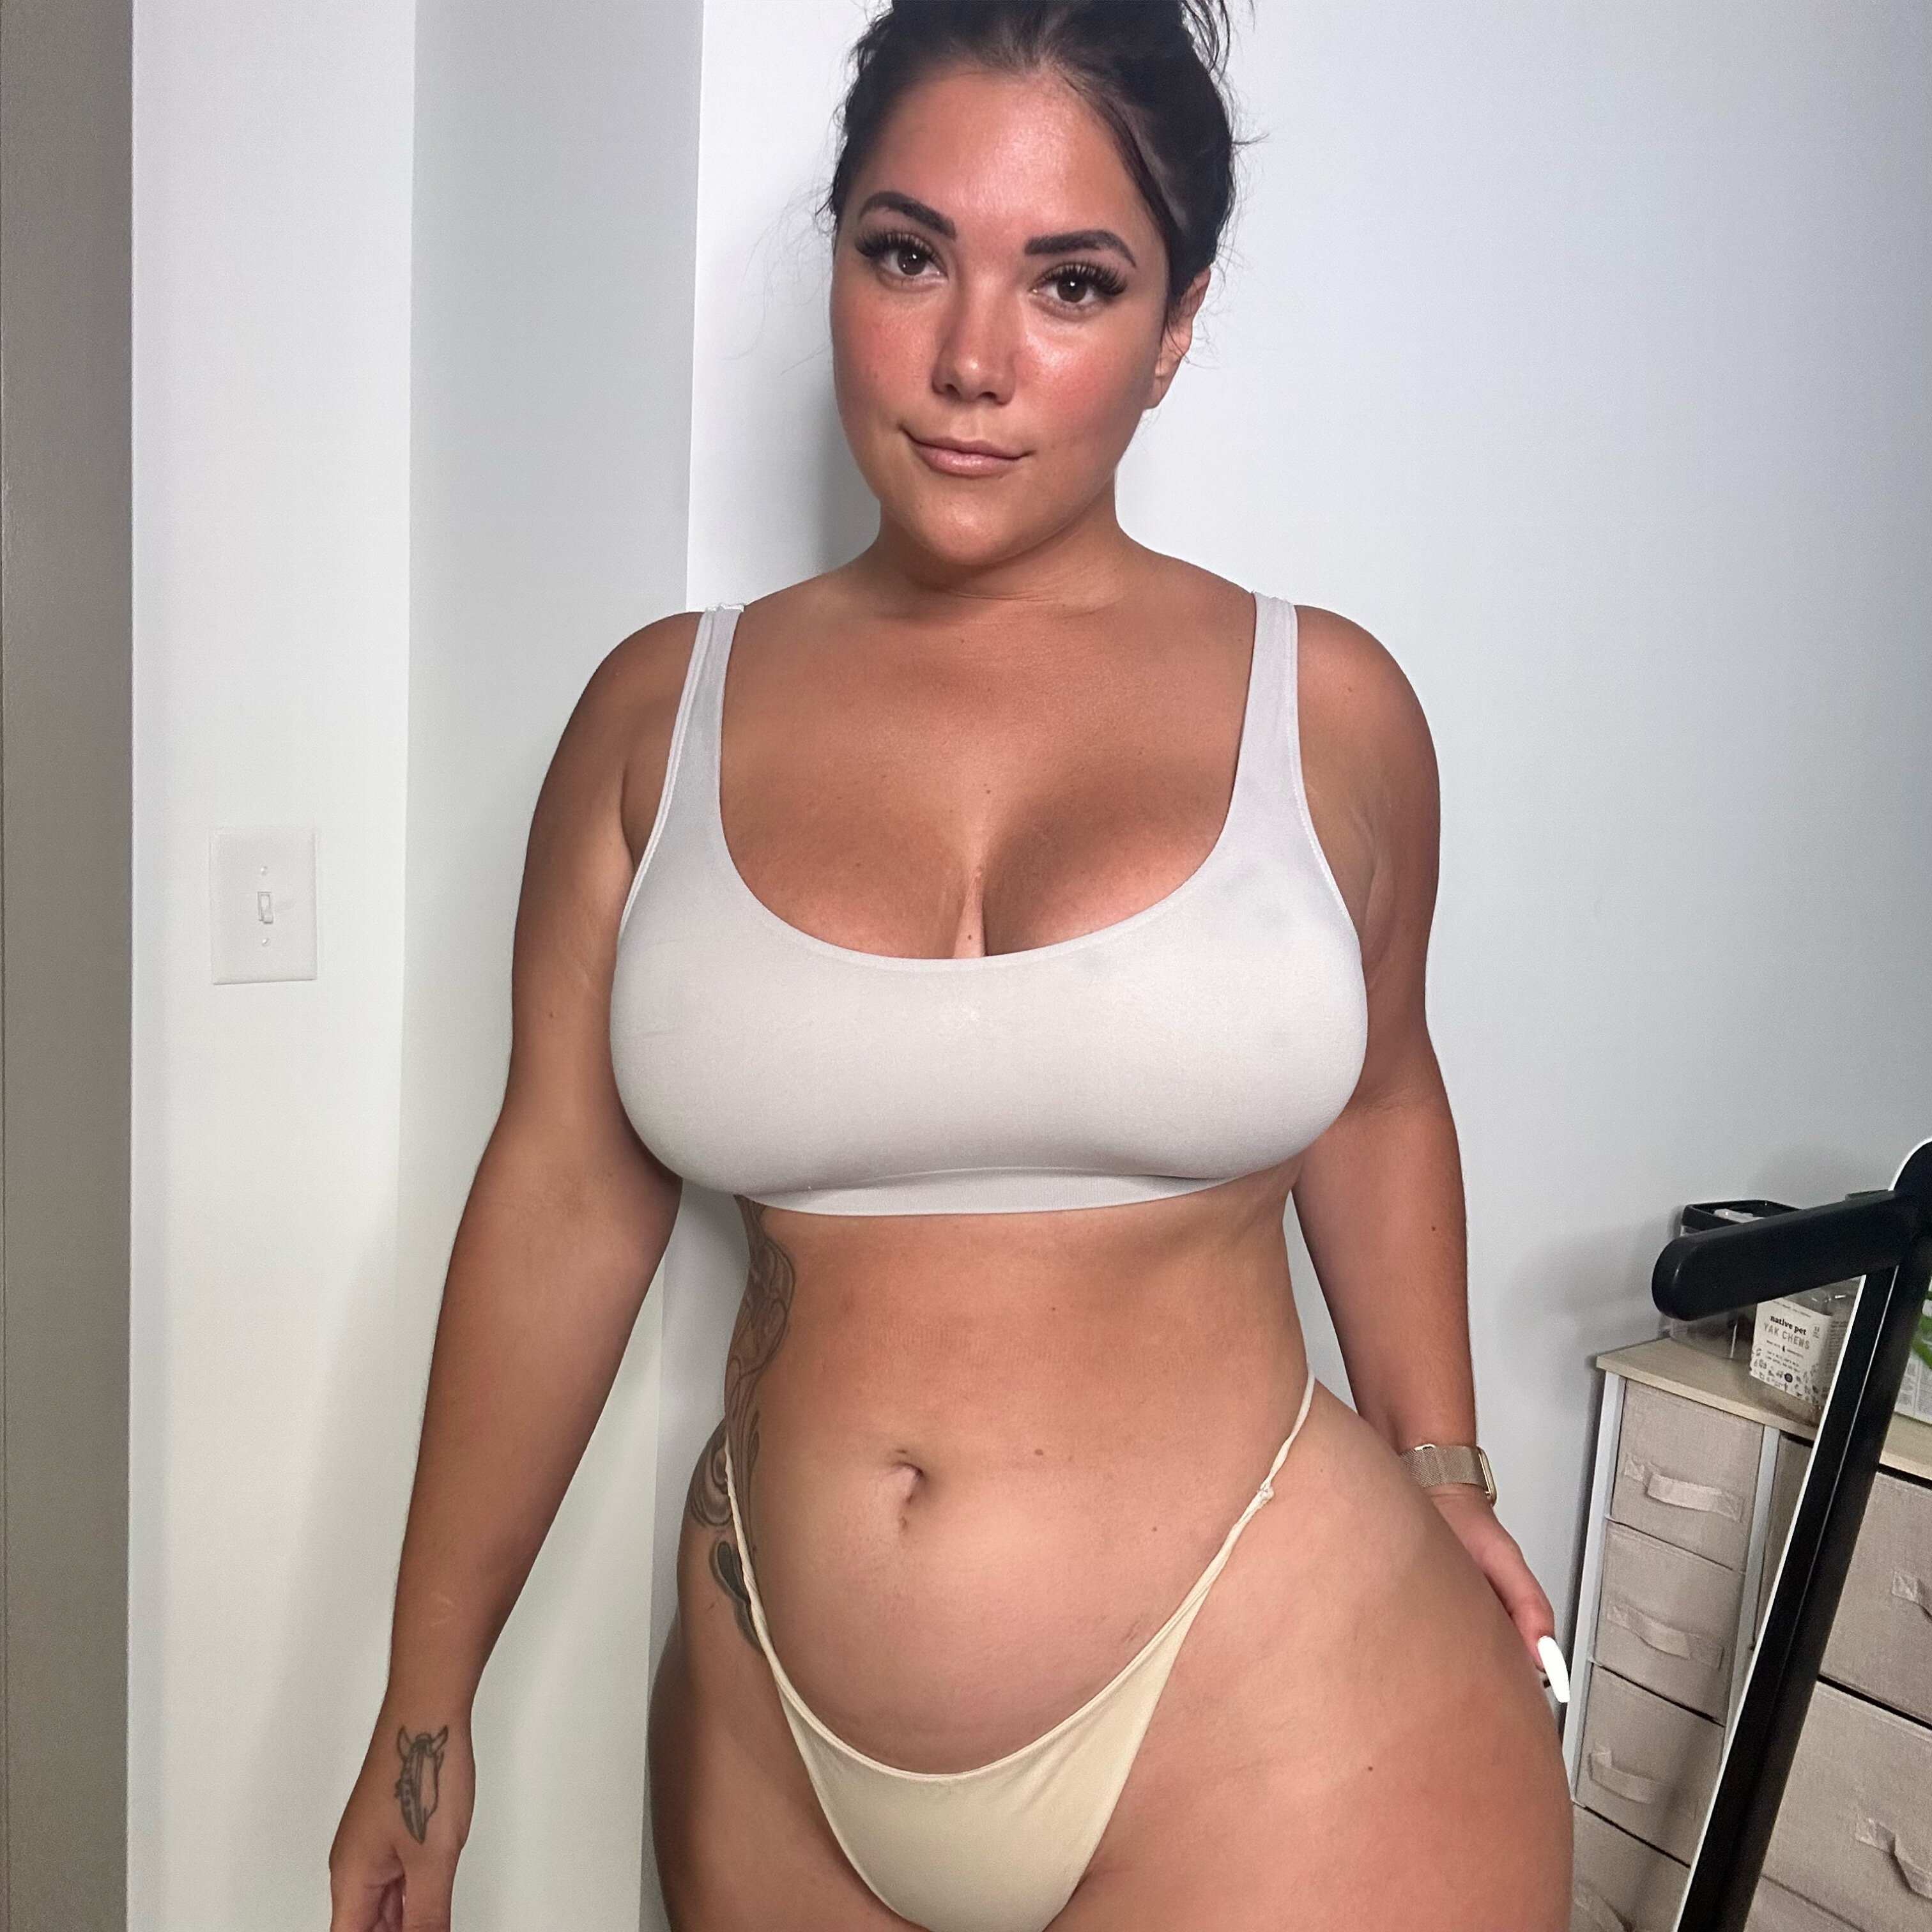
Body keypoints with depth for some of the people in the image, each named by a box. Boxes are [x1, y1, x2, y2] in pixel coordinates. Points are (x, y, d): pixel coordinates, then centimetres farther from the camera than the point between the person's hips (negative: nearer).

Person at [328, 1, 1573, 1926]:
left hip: (1271, 1712, -1)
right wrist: (426, 1706, 5)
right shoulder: (662, 714, -2)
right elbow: (560, 1197, 1)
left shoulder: (1323, 706, -4)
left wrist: (1437, 1463, 7)